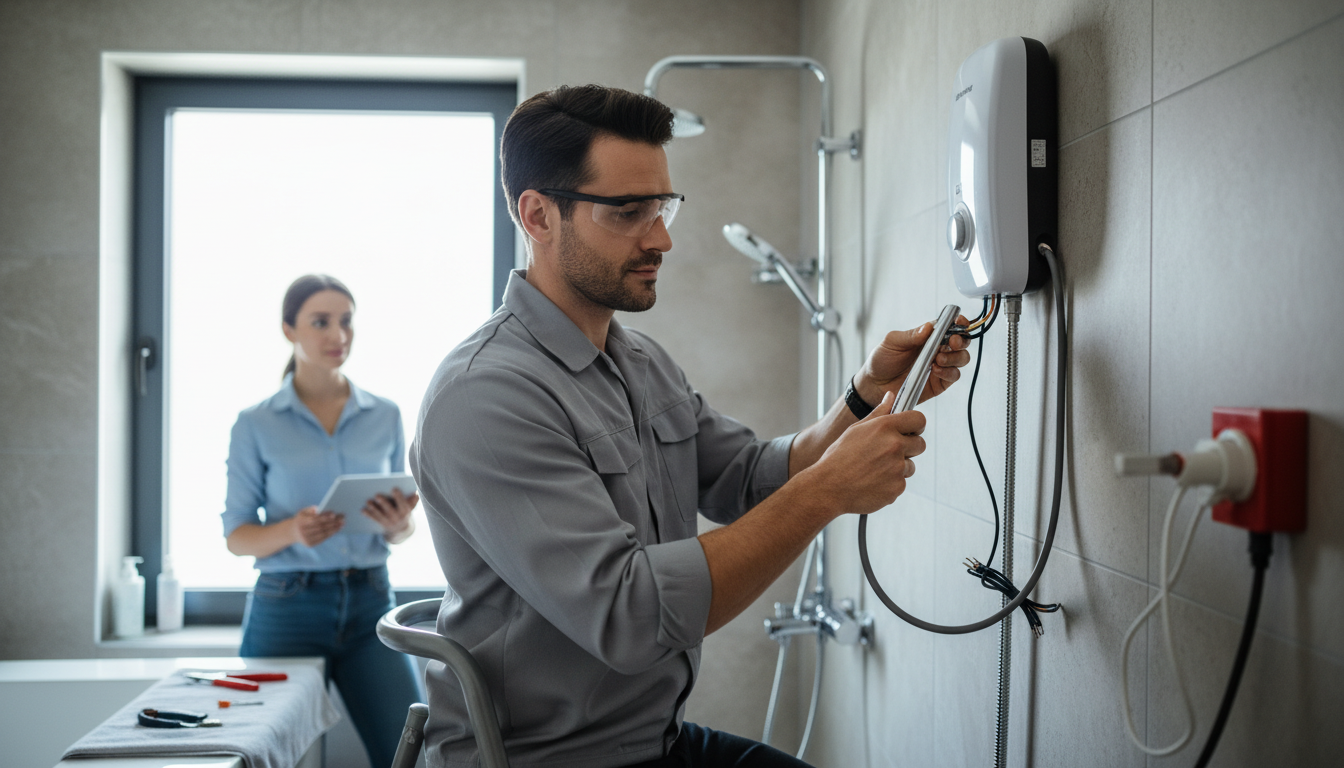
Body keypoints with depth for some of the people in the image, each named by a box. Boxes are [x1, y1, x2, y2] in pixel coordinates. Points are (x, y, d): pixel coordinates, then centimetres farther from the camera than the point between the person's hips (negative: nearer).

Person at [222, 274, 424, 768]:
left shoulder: (385, 417, 7)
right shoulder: (257, 425, 0)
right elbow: (236, 536, 1)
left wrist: (399, 525, -10)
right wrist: (292, 531, -19)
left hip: (370, 603, 2)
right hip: (288, 608, -2)